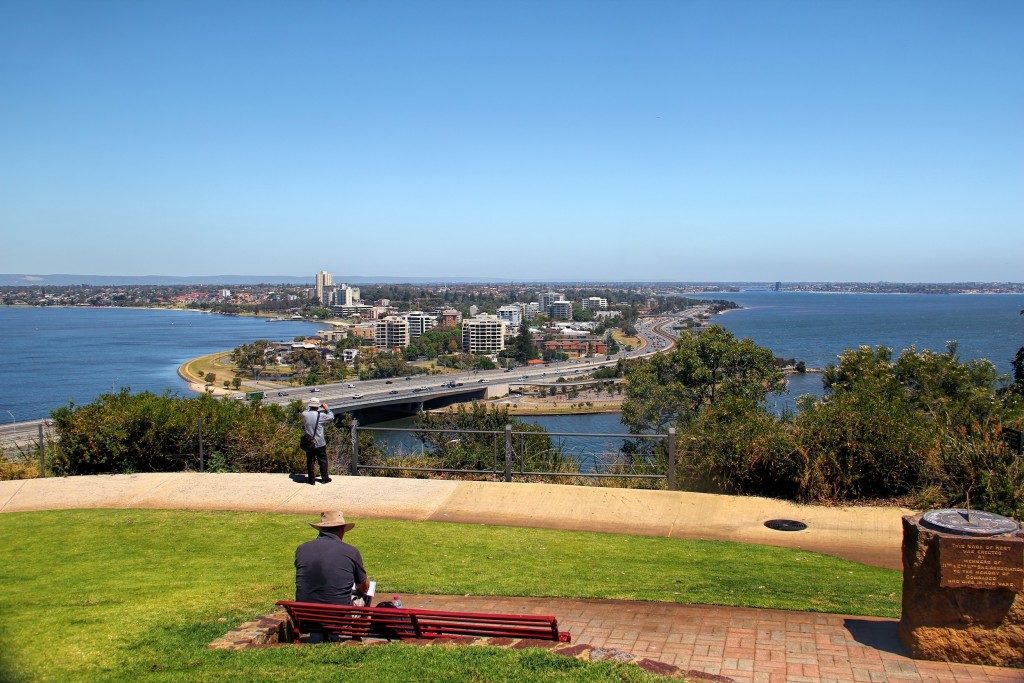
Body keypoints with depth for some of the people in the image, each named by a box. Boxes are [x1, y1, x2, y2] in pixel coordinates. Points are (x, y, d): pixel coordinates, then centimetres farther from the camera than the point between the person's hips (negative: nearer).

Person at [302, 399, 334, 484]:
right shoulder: (320, 416, -16)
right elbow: (331, 417, 1)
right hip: (319, 444, -3)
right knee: (323, 461, 12)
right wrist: (327, 409, 13)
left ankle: (311, 479, 19)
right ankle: (325, 478, 20)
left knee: (310, 461, 13)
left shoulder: (305, 415, -8)